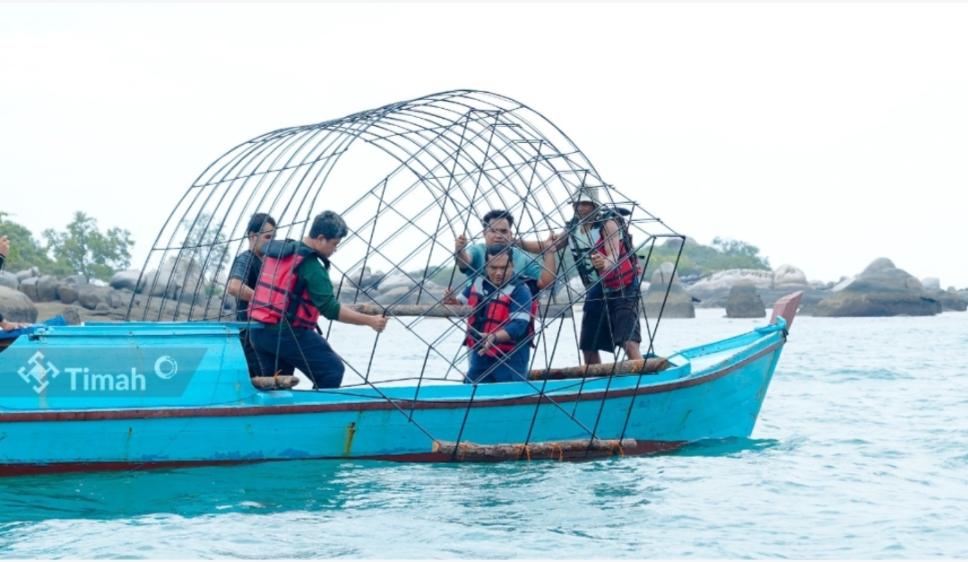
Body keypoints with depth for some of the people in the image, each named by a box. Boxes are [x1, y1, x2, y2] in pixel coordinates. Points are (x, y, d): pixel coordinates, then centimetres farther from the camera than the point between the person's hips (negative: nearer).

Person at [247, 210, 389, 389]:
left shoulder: (276, 249, 11)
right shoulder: (311, 266, -14)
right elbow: (331, 310, -18)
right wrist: (370, 321, -16)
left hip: (257, 332, 9)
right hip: (287, 334, -9)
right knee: (333, 370, -2)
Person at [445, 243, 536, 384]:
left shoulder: (520, 291, -15)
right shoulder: (477, 282, 6)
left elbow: (519, 325, -24)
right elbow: (462, 304, 21)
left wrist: (494, 338, -41)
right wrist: (453, 302, -5)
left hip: (510, 360, -7)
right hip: (479, 356, 7)